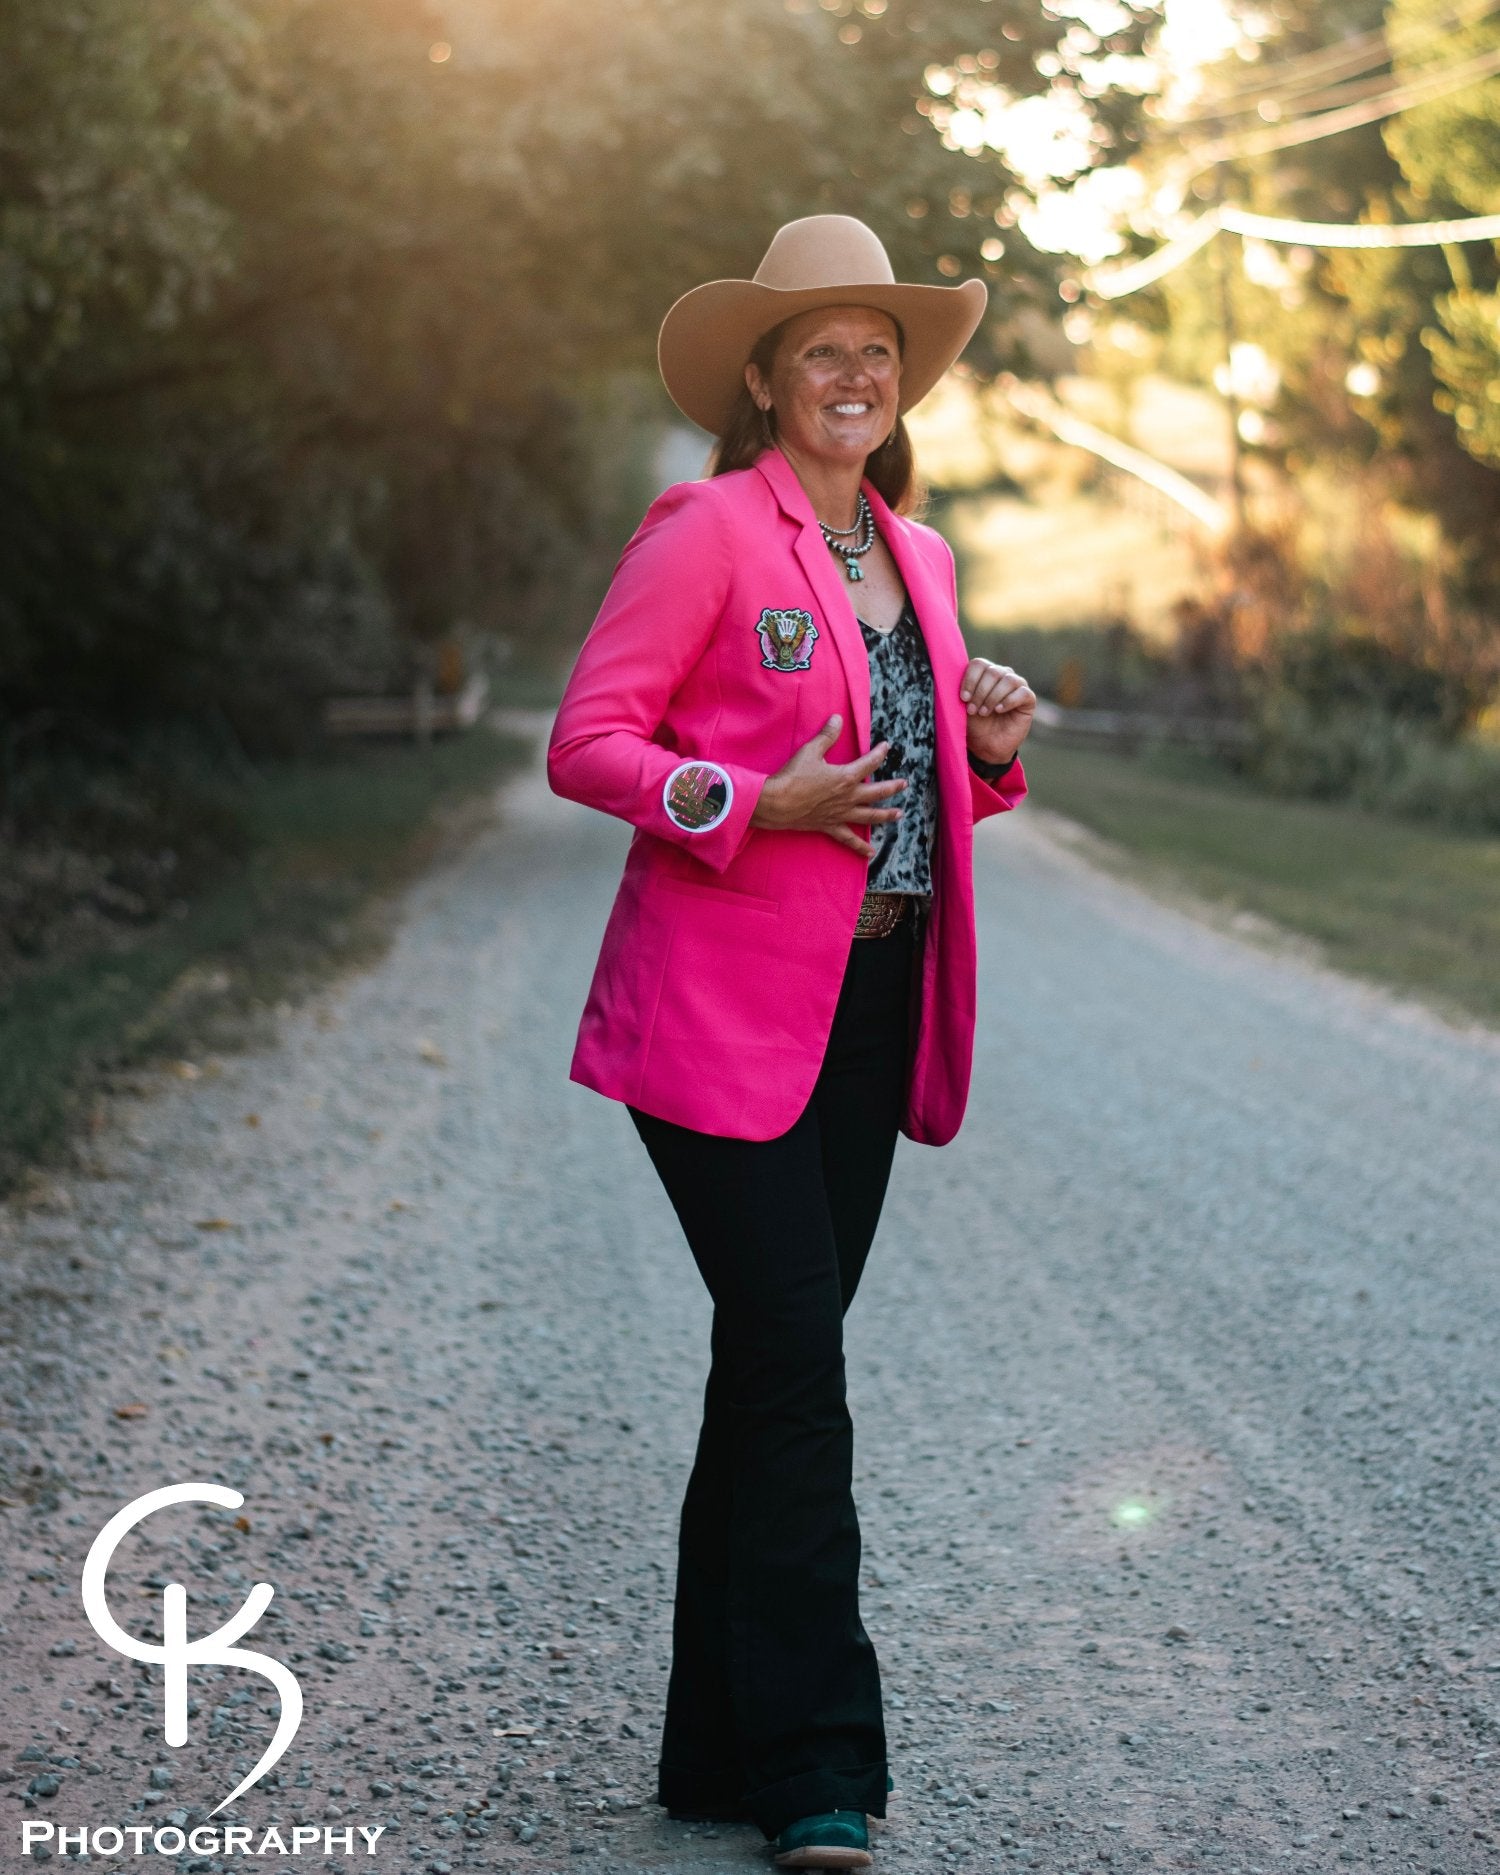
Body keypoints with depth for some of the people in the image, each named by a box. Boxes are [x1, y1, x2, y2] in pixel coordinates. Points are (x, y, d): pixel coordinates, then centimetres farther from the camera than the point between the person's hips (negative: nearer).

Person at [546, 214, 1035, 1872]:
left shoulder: (916, 554, 16)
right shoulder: (708, 528, -6)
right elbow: (585, 743, -9)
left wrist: (989, 748, 3)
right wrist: (759, 803, -21)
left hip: (870, 1014, 7)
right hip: (726, 1010, -7)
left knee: (775, 1367, 12)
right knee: (796, 1369, -9)